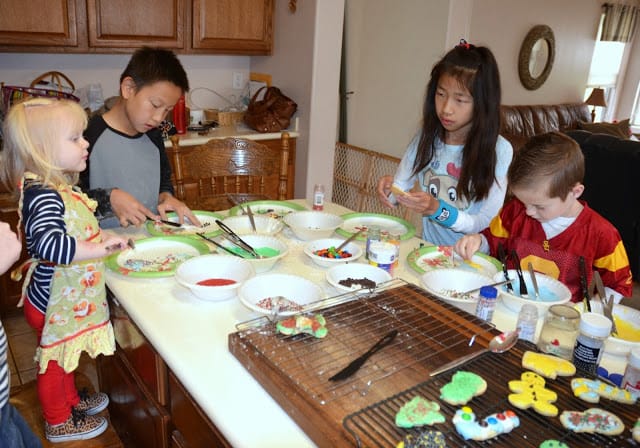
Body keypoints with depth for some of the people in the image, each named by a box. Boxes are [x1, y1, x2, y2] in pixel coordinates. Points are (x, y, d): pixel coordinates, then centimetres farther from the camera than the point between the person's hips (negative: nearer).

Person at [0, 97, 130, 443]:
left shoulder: (58, 188, 1)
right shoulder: (42, 194, -31)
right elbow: (46, 242, -46)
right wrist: (97, 249, -43)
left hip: (67, 297, 9)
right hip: (52, 304, -9)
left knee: (65, 355, 28)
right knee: (53, 361, 14)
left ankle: (70, 400, 51)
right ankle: (58, 422, 36)